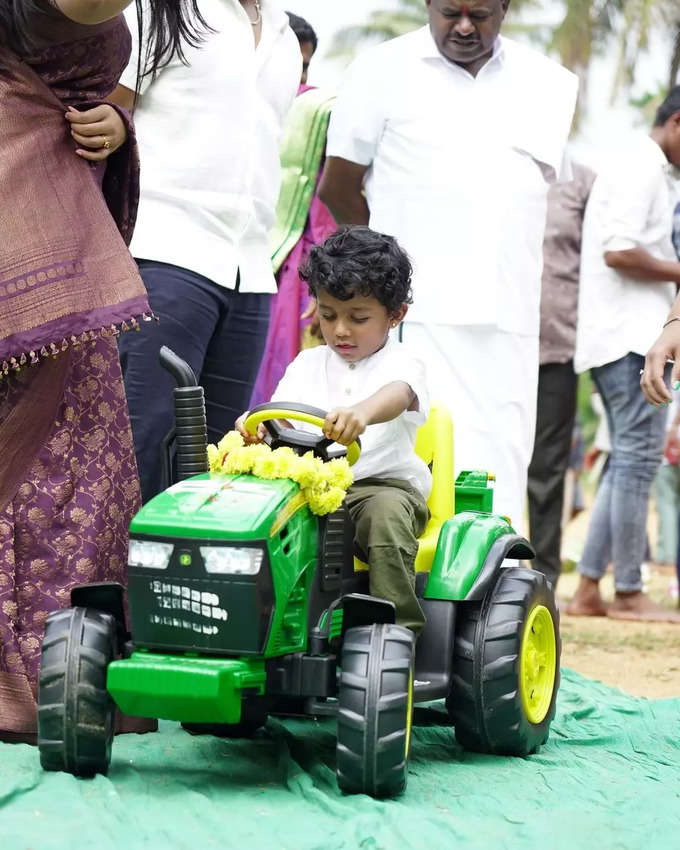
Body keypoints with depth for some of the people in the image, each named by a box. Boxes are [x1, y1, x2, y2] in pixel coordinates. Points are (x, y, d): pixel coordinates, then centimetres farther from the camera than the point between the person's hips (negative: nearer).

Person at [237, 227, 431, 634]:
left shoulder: (402, 365, 0)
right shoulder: (308, 365, 16)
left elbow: (397, 395, -25)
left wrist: (362, 412, -51)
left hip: (384, 482, -4)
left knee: (387, 512, -37)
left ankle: (397, 629, -32)